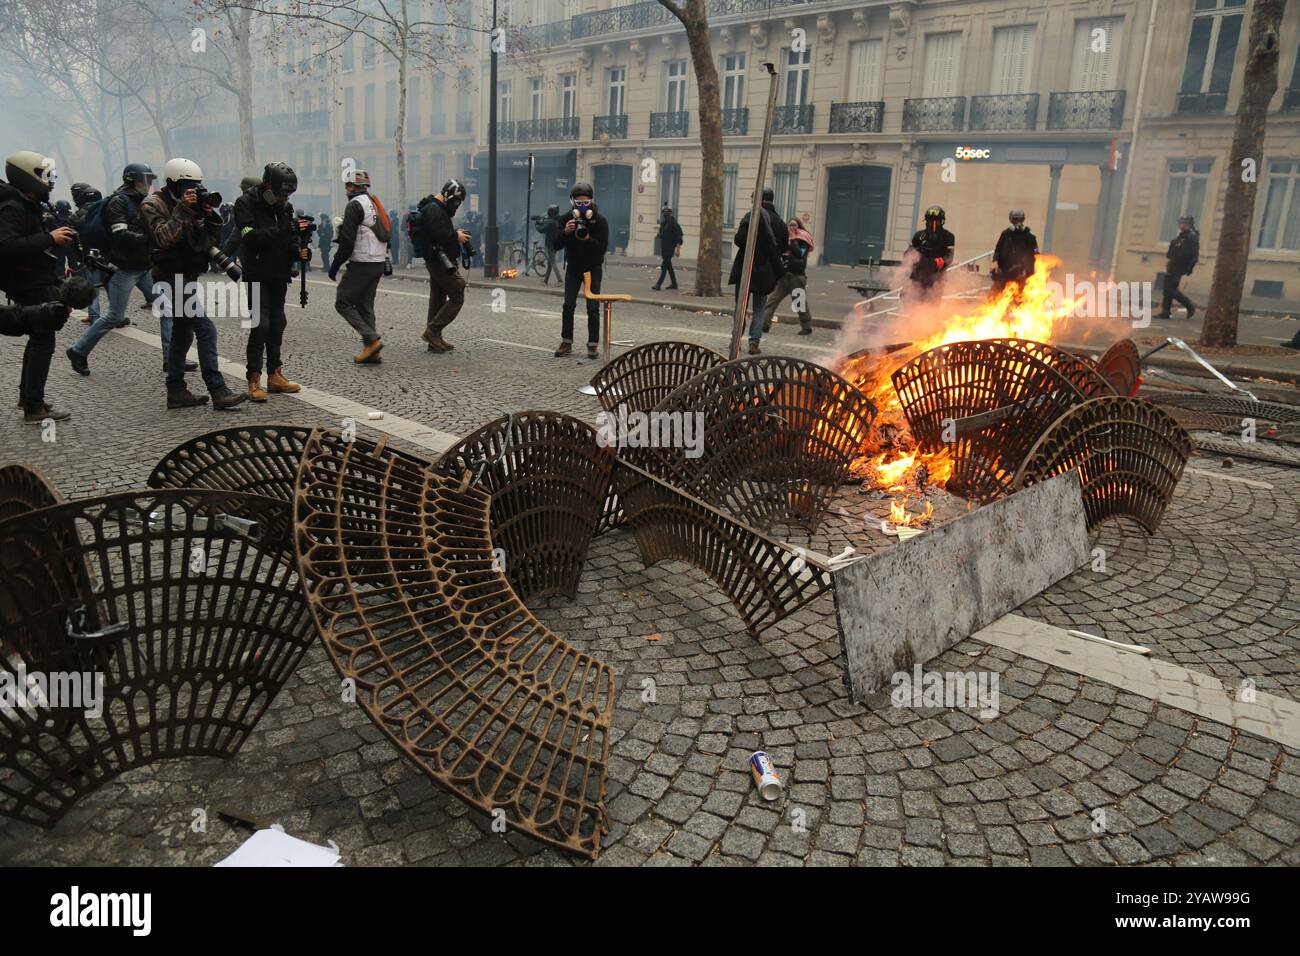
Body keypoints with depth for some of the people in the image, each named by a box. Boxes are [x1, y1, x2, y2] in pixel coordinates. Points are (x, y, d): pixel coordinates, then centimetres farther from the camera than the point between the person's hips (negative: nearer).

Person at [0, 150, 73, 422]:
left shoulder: (27, 205, 14)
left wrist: (57, 238, 6)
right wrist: (49, 238, -27)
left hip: (37, 283, 10)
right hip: (31, 287, -10)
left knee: (38, 339, 20)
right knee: (43, 342, -7)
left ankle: (27, 395, 33)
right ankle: (34, 408, -5)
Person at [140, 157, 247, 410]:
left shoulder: (190, 207, 14)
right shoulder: (153, 204, -7)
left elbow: (211, 240, 12)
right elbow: (164, 238, -23)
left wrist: (211, 217, -4)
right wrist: (182, 210, -22)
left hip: (187, 278, 9)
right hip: (172, 278, -9)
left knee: (182, 334, 12)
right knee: (206, 330, -16)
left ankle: (176, 392, 20)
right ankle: (218, 392, -18)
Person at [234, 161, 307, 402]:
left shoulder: (285, 206, 9)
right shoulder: (245, 203, -9)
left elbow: (289, 241, 10)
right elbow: (252, 237, -22)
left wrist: (298, 252, -12)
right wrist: (285, 229, -28)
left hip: (279, 276, 6)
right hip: (257, 275, -6)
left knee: (277, 324, 11)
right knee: (261, 325, -12)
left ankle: (275, 375, 20)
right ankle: (254, 380, -7)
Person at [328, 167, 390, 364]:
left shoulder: (355, 205, -11)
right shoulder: (376, 204, 17)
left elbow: (347, 241, -16)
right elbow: (386, 233, 20)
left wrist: (335, 265, -9)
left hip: (362, 264, -9)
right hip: (379, 263, 9)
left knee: (343, 303, -2)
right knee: (365, 305, 12)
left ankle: (372, 339, -13)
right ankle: (371, 353, 9)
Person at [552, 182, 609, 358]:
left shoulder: (600, 221, -11)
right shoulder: (567, 219, -4)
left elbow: (602, 248, -18)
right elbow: (556, 245, -8)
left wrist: (587, 239, -34)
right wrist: (565, 232, -26)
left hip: (593, 268, -2)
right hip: (573, 266, 2)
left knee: (593, 308, -3)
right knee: (568, 306, -1)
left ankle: (592, 345, 4)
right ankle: (566, 343, 7)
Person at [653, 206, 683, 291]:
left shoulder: (673, 224, -11)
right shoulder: (663, 223, 13)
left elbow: (678, 237, -12)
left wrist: (678, 249, -18)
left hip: (670, 248, -9)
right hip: (663, 248, 9)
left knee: (664, 266, -12)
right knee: (668, 266, 13)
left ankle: (659, 284, -16)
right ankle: (674, 283, 22)